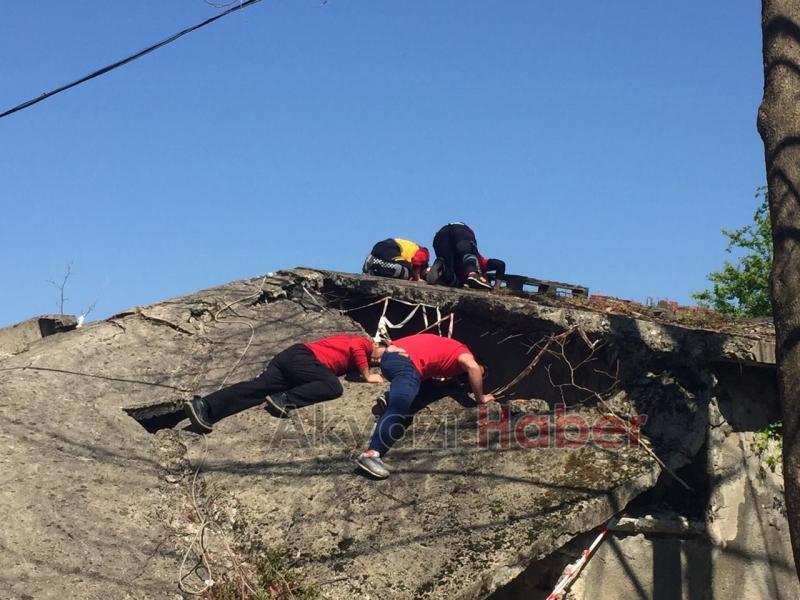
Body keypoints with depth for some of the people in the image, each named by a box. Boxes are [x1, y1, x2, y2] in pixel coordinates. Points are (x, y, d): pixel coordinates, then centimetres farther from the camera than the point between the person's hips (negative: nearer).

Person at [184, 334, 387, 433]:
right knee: (333, 386, -20)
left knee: (259, 386, -10)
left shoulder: (351, 338, 32)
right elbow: (355, 349, -13)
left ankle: (204, 406, -27)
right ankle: (284, 400, -35)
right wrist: (368, 376, -1)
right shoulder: (363, 343, 7)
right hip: (304, 358, -8)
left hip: (292, 354, 8)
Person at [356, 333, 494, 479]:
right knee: (399, 410, -25)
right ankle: (371, 454, -40)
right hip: (406, 362, -9)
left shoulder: (451, 349, 31)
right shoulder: (464, 353, 7)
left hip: (391, 356, 9)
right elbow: (472, 367, -13)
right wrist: (480, 398, -4)